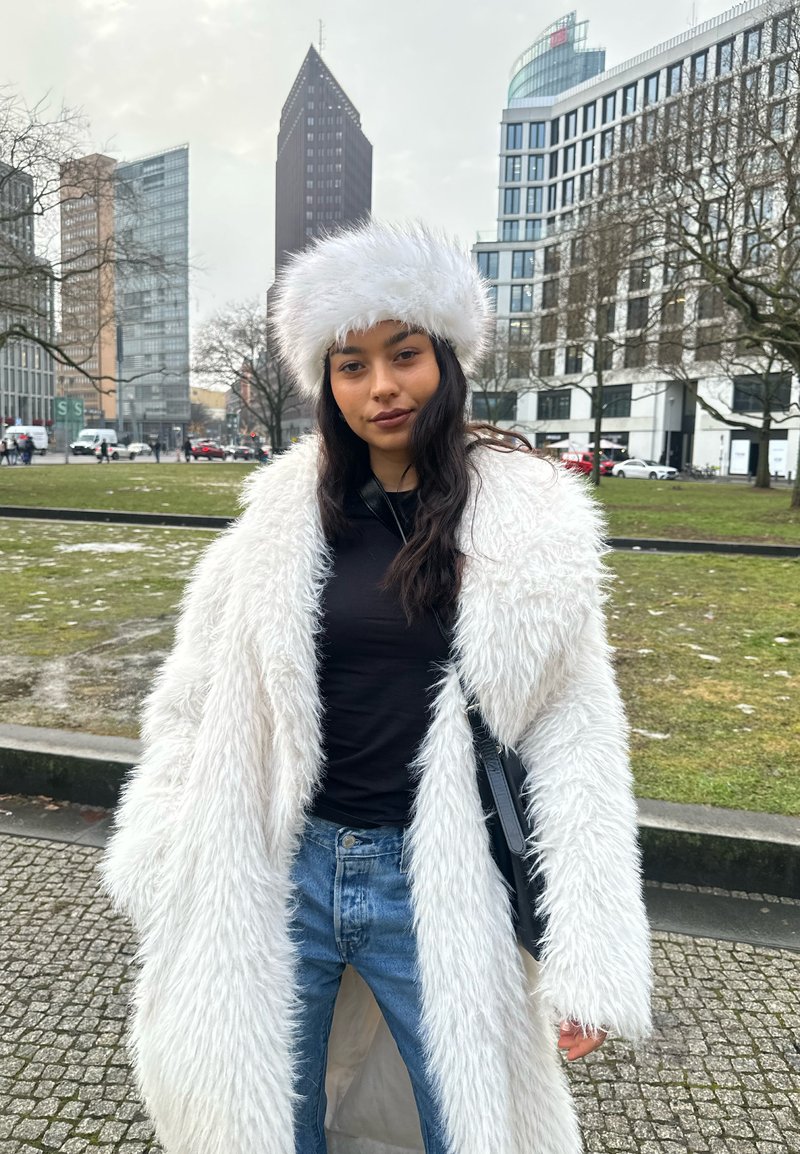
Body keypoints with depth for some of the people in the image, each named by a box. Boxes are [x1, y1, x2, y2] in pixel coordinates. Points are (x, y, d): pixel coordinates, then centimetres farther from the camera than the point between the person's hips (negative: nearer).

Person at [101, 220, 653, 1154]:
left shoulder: (525, 518, -7)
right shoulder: (287, 512, -1)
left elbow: (570, 737, -8)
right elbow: (196, 706, 3)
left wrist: (590, 958, -9)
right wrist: (162, 877, 4)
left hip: (435, 883, -2)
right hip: (282, 873, 3)